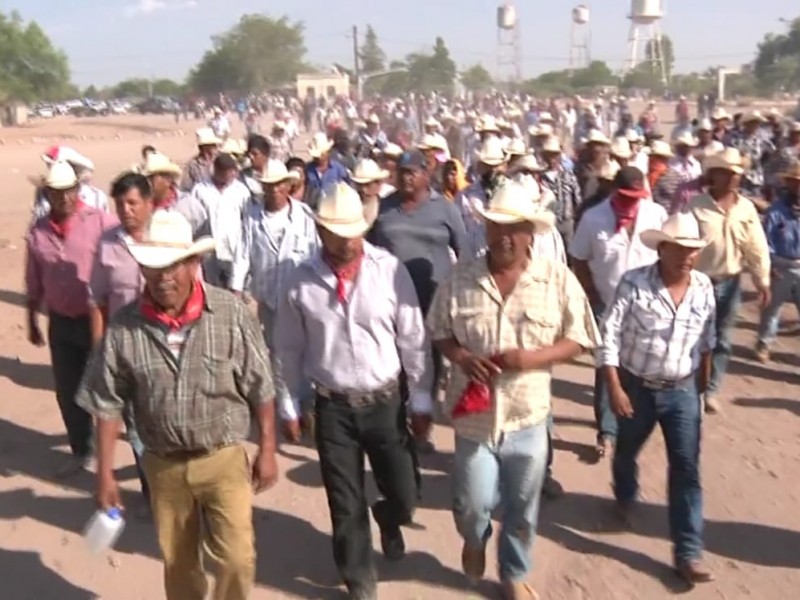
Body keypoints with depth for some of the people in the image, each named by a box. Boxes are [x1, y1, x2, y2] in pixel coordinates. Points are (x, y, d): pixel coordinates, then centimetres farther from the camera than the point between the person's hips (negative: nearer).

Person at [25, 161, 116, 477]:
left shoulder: (100, 221, -13)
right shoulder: (38, 231, 2)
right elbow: (34, 283, 12)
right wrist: (32, 320, 16)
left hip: (98, 319, -4)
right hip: (60, 323, 5)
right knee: (67, 391, 13)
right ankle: (80, 450, 31)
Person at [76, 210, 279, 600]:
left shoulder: (231, 313, -15)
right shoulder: (123, 327, -11)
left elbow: (260, 389, -7)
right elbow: (107, 404, -2)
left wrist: (267, 451, -3)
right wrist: (105, 474, 0)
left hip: (224, 458, -2)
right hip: (163, 465, 2)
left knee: (237, 559, -5)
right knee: (177, 563, 19)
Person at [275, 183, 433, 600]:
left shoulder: (390, 270, -11)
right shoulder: (302, 282, -7)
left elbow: (413, 339, -4)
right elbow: (289, 350, 3)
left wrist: (420, 400, 0)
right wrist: (288, 406, 8)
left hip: (385, 401, 0)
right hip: (332, 407, 0)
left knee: (404, 495, 8)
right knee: (346, 504, 12)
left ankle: (387, 519, 48)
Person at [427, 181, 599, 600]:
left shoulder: (558, 279, -10)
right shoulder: (460, 279, -7)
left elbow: (577, 339, -4)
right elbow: (439, 333, 3)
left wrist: (534, 358, -21)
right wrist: (460, 356, -18)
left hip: (528, 416, 0)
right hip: (474, 415, 0)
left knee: (522, 508, 16)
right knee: (471, 505, 9)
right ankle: (476, 539, 46)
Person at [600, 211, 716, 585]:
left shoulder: (704, 288, -5)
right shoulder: (633, 283, -18)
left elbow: (707, 338, 9)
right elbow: (609, 335, -16)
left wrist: (703, 378, 17)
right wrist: (614, 388, -19)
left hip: (682, 391, 2)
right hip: (636, 387, -2)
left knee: (686, 470, 0)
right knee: (626, 451, 21)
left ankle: (688, 553, 9)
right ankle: (625, 498, 54)